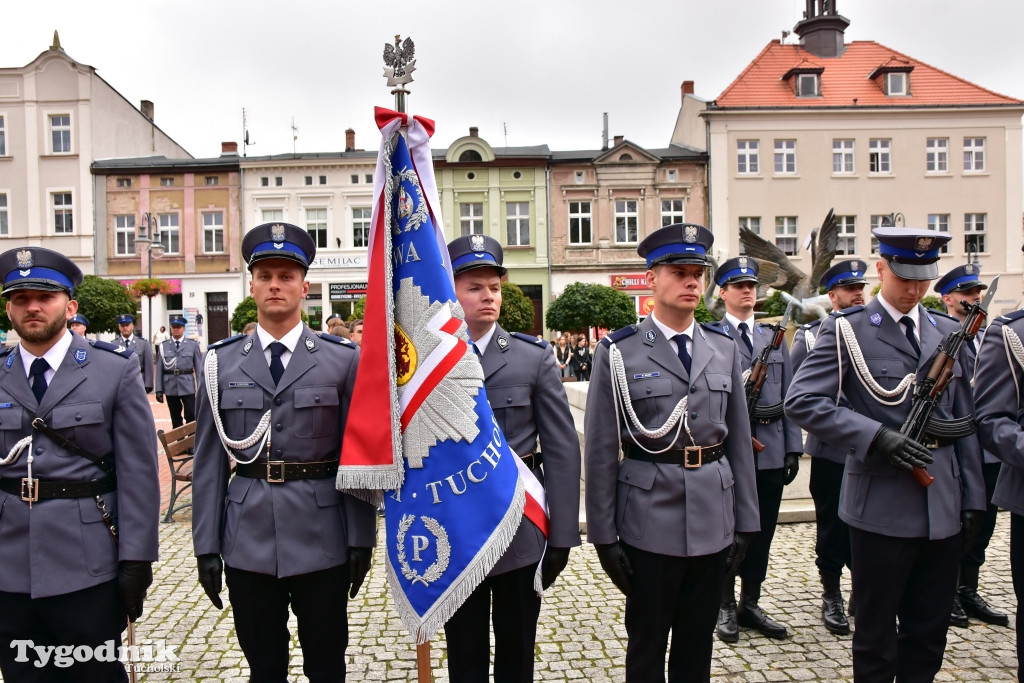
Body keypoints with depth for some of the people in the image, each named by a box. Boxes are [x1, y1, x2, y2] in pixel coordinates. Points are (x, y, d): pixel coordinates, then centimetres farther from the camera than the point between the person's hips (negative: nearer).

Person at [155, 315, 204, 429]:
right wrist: (159, 390, 1)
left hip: (187, 386, -1)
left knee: (191, 417, -4)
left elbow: (199, 367, 3)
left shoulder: (193, 345, 4)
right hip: (170, 387, 2)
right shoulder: (163, 346, 6)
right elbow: (159, 369, 6)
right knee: (175, 419, 10)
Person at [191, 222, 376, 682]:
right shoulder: (220, 363, 3)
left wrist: (361, 539, -3)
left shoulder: (343, 360, -2)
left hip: (322, 541, -1)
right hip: (248, 542, 2)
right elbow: (209, 461, 4)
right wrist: (206, 545, 2)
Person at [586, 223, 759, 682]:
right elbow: (601, 451, -7)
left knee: (697, 646, 18)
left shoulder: (725, 350, 6)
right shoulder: (618, 353, -7)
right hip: (650, 523, -3)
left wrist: (745, 521, 7)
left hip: (714, 521, 4)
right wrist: (604, 535, -7)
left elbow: (739, 440, 8)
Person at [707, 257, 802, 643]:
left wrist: (793, 448, 7)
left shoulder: (774, 338, 13)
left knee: (762, 532, 13)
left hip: (770, 454, 5)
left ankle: (750, 604, 29)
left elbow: (787, 398, 11)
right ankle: (726, 607, 24)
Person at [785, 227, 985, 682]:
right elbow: (800, 401, -15)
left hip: (944, 507, 5)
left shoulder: (948, 332, 11)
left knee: (930, 631, 16)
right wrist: (875, 434, -21)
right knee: (876, 632, 9)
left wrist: (973, 496, 10)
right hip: (882, 504, -5)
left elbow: (964, 422, 13)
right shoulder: (847, 330, -6)